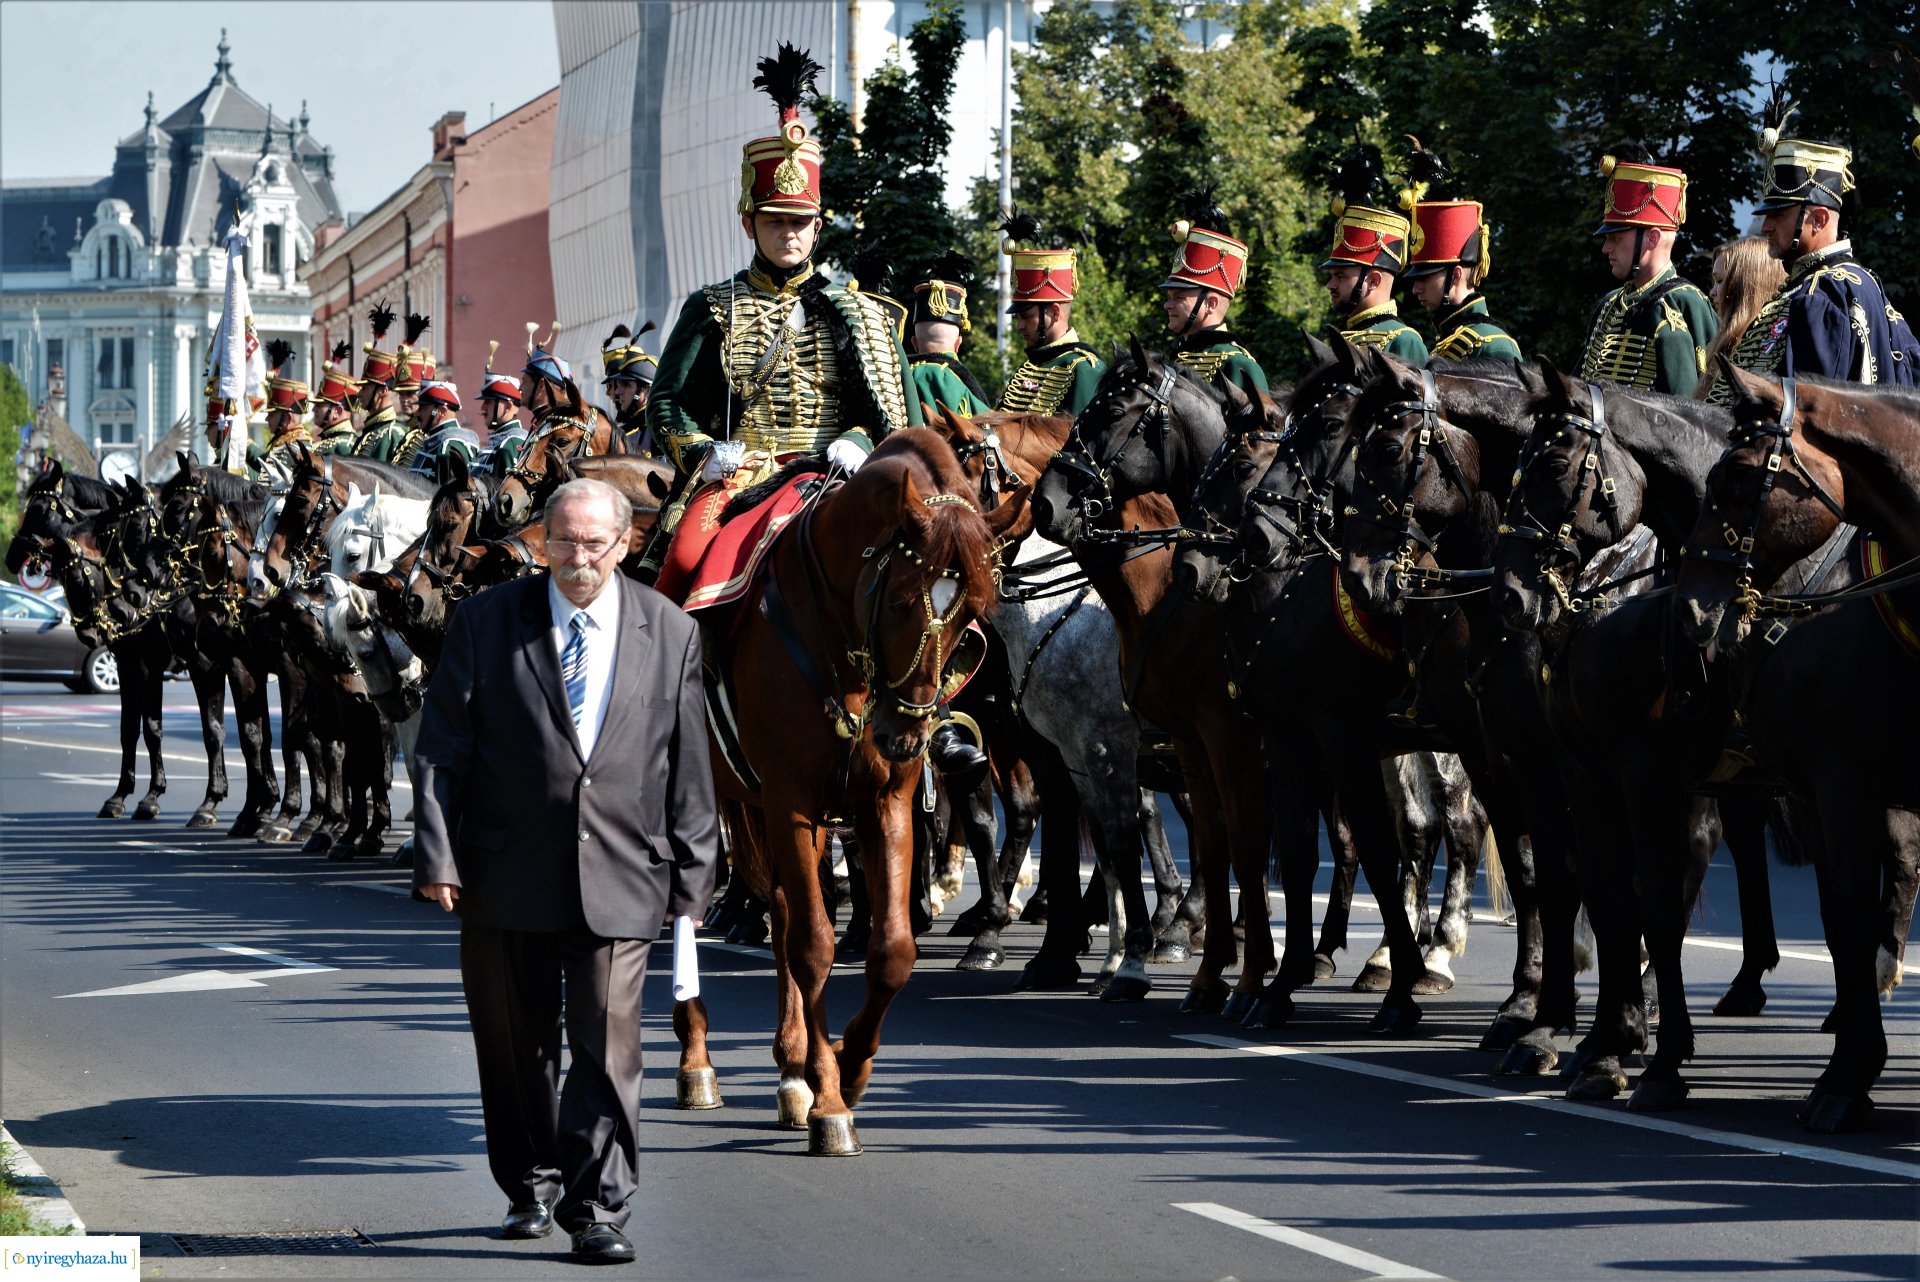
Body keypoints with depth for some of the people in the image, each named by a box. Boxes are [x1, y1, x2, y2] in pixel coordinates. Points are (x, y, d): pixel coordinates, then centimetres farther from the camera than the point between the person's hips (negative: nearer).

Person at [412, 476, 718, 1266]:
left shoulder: (671, 633, 5)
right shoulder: (488, 622, 2)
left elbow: (689, 765, 8)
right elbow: (442, 748, 1)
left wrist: (693, 874, 7)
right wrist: (437, 854, -7)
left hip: (619, 878, -1)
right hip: (508, 872, 1)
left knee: (606, 1047, -6)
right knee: (515, 1048, 11)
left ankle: (597, 1210, -1)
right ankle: (531, 1188, 29)